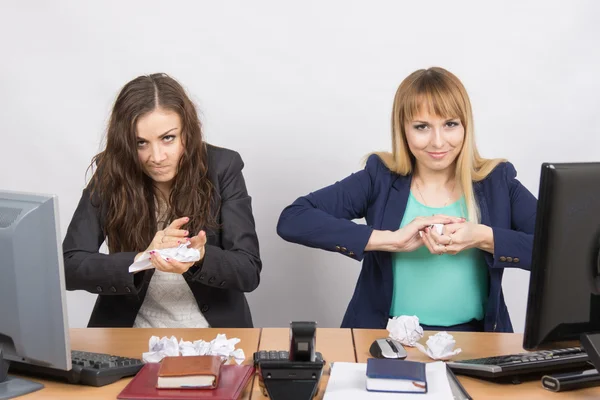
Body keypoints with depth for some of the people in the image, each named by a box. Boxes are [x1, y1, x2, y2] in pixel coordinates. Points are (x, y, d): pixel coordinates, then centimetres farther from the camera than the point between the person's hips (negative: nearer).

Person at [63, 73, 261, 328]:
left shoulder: (222, 168, -8)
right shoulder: (110, 175, -6)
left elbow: (250, 272, -10)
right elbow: (68, 267, -10)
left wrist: (200, 257, -30)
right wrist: (142, 260, -25)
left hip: (213, 336, -1)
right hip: (133, 340, 1)